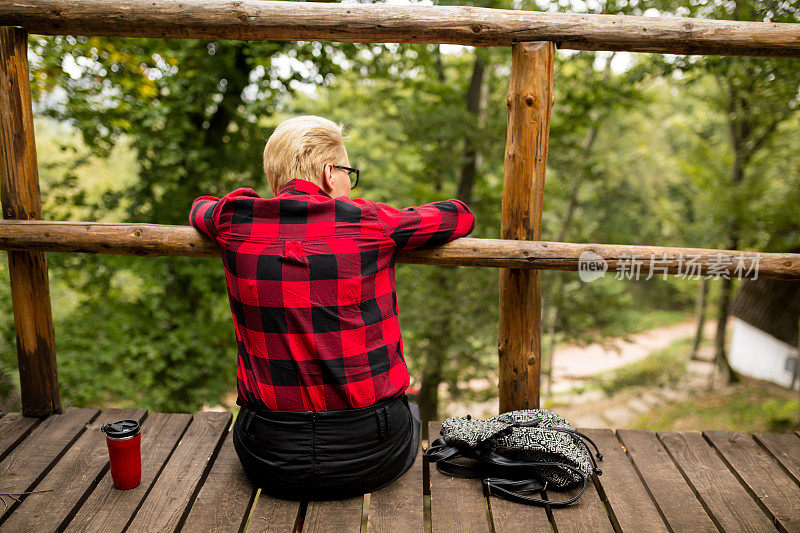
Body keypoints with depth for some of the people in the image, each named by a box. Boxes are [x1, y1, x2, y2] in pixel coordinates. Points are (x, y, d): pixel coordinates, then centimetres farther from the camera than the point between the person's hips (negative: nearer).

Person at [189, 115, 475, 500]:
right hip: (369, 460, -2)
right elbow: (461, 215, 8)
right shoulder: (371, 223, -9)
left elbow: (200, 208, 24)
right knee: (410, 410, 34)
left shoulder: (234, 221, -2)